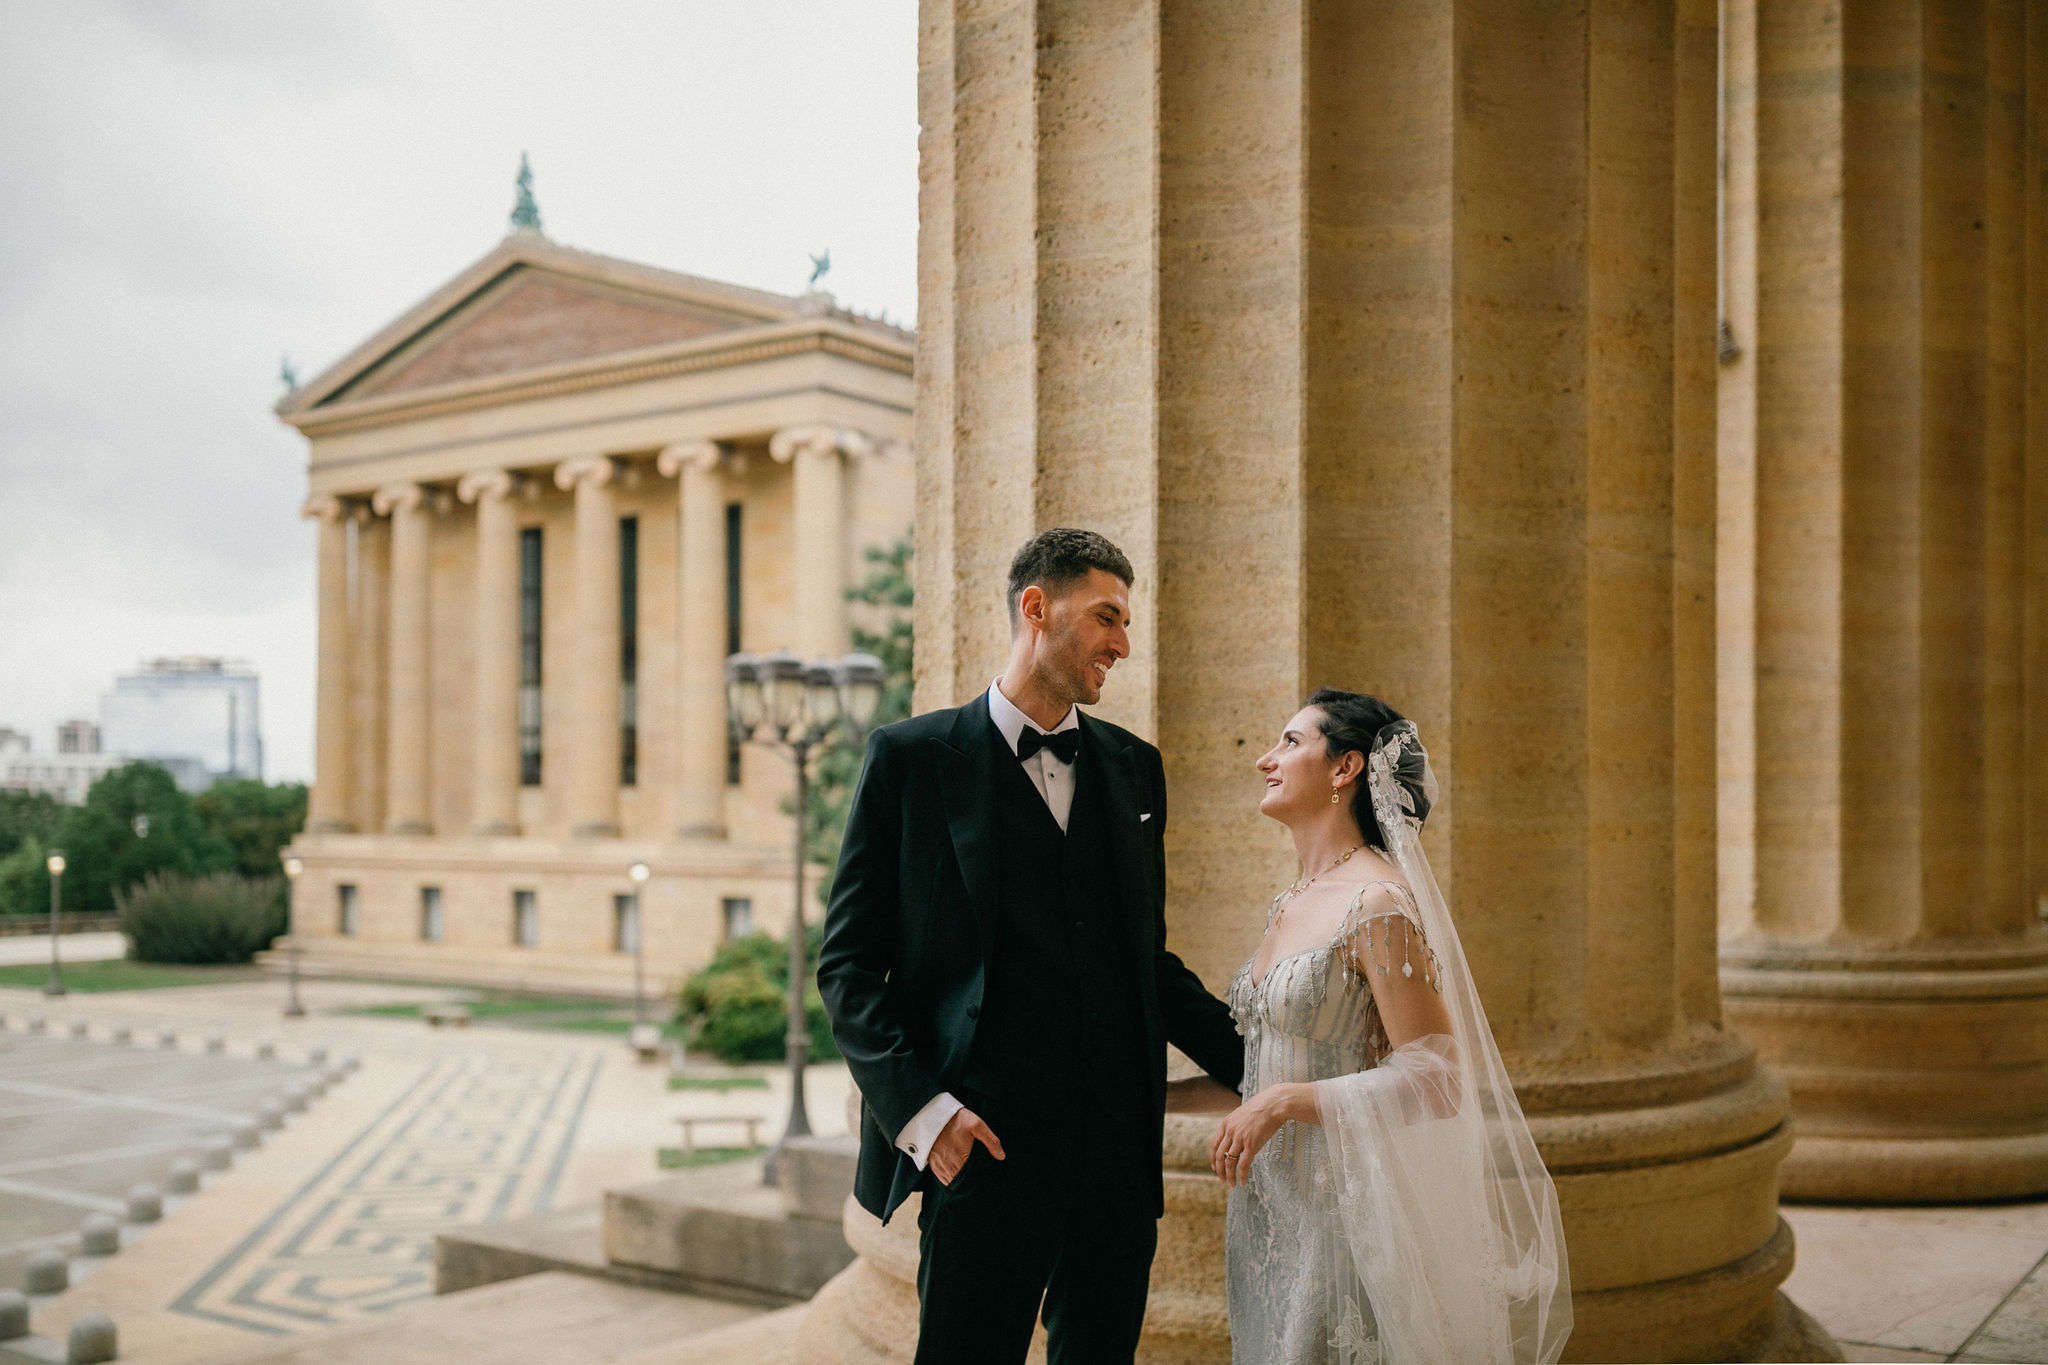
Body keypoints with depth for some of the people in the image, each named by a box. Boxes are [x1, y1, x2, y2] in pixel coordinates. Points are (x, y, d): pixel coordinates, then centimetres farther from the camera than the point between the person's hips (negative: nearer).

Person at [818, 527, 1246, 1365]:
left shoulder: (1134, 767, 13)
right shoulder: (913, 757, -1)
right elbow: (848, 962, -3)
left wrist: (1259, 1065, 8)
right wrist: (916, 1105, -15)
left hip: (1118, 1153, 5)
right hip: (986, 1147, -4)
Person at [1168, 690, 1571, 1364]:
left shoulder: (1380, 905, -15)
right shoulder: (1287, 906, 11)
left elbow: (1437, 1084, -19)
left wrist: (1284, 1103, -20)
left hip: (1347, 1219, -8)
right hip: (1271, 1224, 8)